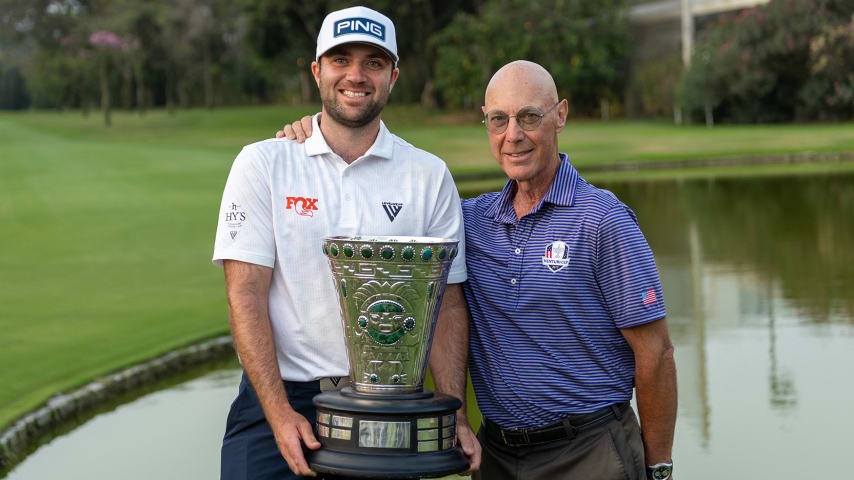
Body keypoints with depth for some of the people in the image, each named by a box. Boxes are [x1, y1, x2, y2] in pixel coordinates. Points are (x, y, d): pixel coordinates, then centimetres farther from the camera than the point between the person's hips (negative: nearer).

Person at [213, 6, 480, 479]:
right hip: (280, 399, -1)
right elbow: (245, 293, -5)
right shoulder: (262, 164, 1)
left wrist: (454, 416, -7)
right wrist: (279, 413, -14)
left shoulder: (429, 176, 5)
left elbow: (447, 302, 4)